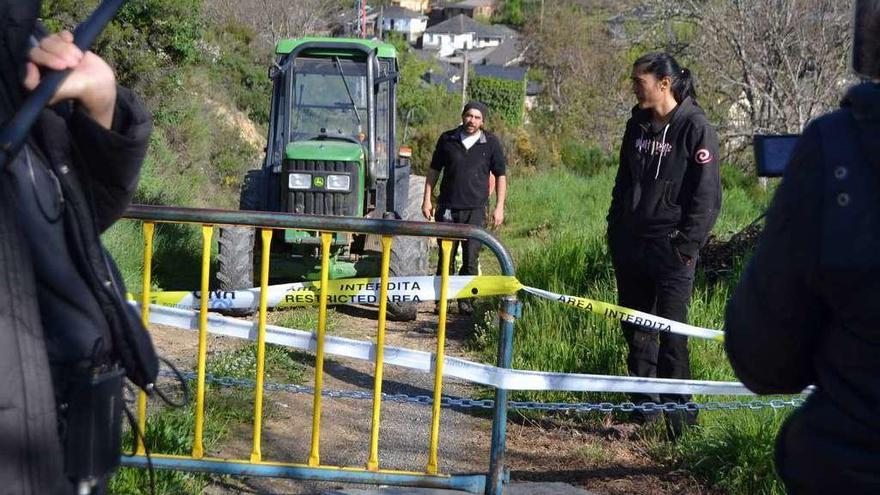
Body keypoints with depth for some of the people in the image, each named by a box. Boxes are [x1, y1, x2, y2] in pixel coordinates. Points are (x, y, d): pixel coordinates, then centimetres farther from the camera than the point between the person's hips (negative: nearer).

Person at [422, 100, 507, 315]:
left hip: (475, 209, -1)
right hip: (447, 208, 1)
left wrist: (499, 208, 1)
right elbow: (434, 170, 12)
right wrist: (427, 199, 6)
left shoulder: (491, 143, 1)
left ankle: (465, 300, 9)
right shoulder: (447, 139, 4)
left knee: (471, 258, -2)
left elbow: (500, 176, 6)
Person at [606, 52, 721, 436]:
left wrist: (687, 245, -13)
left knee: (671, 332, -5)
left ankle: (678, 412, 5)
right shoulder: (637, 125, 12)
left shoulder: (694, 128, -8)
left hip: (670, 250, -7)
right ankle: (643, 404, 23)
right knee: (636, 330, 12)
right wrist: (615, 231, 14)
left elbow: (707, 195, -10)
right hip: (629, 246, 7)